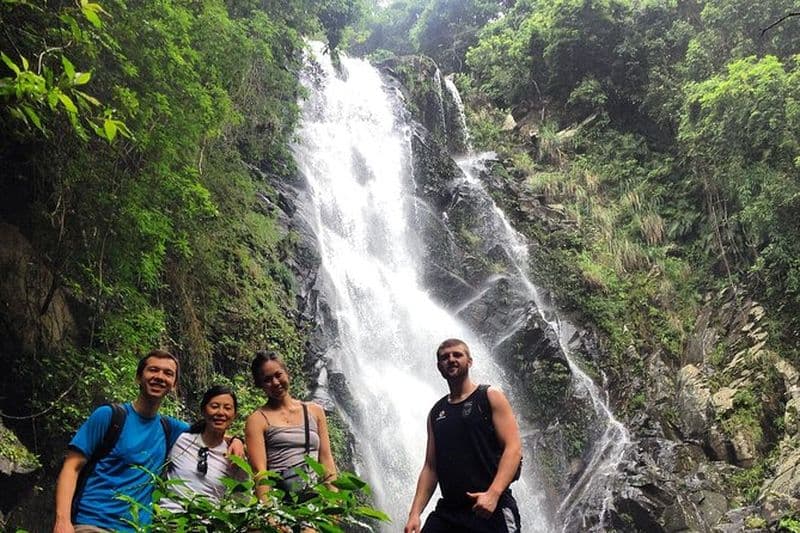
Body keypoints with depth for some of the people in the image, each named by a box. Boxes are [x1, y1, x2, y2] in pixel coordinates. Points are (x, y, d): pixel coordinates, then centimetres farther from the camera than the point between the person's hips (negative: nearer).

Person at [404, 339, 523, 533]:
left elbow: (513, 448, -8)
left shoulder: (490, 397, 2)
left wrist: (493, 493, -21)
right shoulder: (436, 412, 16)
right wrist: (414, 513, 5)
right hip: (447, 511, 5)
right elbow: (430, 466, 16)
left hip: (491, 509, -5)